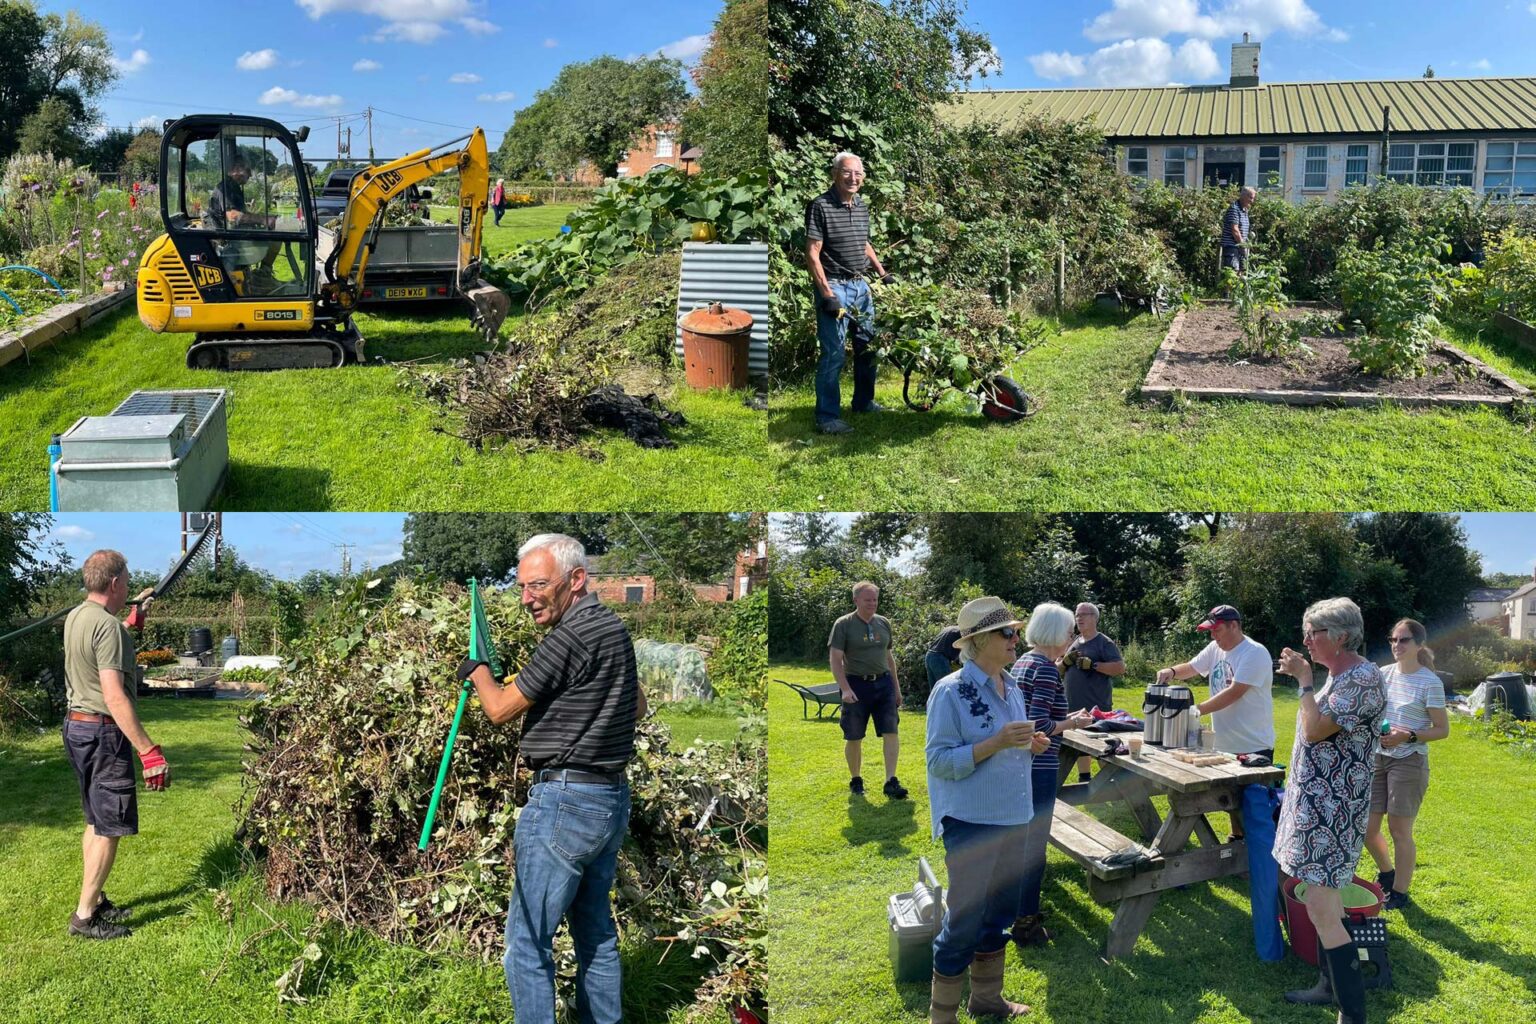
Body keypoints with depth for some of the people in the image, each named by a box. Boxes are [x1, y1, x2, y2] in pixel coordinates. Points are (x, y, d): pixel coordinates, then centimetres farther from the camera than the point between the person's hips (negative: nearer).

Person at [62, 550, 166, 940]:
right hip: (104, 733, -10)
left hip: (76, 727, 10)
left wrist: (136, 616, 32)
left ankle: (96, 900, 27)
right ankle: (85, 916, 2)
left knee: (96, 821, 19)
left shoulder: (75, 618, 8)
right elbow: (114, 697, -27)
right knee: (109, 828, -3)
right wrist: (149, 751, -28)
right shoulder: (108, 626, -21)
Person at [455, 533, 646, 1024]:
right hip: (613, 796, 10)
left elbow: (500, 709, -9)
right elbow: (638, 706, 26)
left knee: (527, 941, -3)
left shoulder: (569, 639, -18)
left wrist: (477, 670, 9)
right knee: (595, 929, 18)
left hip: (564, 800, -10)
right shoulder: (615, 629, 10)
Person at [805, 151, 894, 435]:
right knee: (833, 354, -7)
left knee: (867, 347, 15)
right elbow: (812, 254, -15)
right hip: (834, 287, -8)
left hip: (860, 285, 8)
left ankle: (863, 402, 32)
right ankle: (827, 417, -1)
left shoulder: (862, 206, 9)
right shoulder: (821, 206, -13)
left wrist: (882, 274, 21)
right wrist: (827, 294, -20)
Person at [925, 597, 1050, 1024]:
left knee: (999, 912, 17)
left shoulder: (1012, 689, 8)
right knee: (964, 921, -1)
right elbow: (940, 761, -17)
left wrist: (1029, 746, -2)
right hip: (971, 822, -7)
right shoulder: (950, 692, -16)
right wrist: (996, 743, -26)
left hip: (1012, 817, 8)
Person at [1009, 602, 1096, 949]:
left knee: (1023, 840, 20)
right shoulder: (1047, 669, -18)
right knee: (1034, 845, 0)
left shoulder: (1023, 662, 11)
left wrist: (1065, 718, 15)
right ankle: (1025, 924, 8)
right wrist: (1072, 723, -8)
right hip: (1038, 767, -10)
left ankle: (1023, 908, 33)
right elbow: (1040, 726, -23)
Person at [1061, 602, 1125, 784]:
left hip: (1097, 707, -7)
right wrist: (1065, 661, -3)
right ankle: (1083, 780, 25)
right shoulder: (1073, 643, 15)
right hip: (1074, 706, 7)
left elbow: (1120, 668, -13)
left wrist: (1092, 665, -19)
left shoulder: (1104, 643, -4)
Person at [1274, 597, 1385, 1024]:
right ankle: (1331, 984, 29)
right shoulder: (1337, 675, 12)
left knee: (1320, 909, -11)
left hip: (1333, 808, -10)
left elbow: (1315, 730, -23)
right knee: (1325, 898, 17)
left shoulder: (1363, 678, -19)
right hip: (1316, 801, 10)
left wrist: (1304, 680, -15)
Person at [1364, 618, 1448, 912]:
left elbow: (1443, 729, -6)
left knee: (1399, 830, 1)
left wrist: (1408, 736, -19)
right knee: (1366, 827, 8)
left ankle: (1400, 893, 15)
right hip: (1376, 758, 5)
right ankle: (1387, 874, 34)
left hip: (1408, 761, -5)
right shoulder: (1384, 674, 5)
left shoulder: (1430, 683, -9)